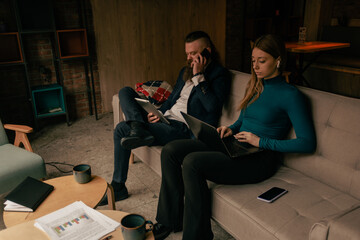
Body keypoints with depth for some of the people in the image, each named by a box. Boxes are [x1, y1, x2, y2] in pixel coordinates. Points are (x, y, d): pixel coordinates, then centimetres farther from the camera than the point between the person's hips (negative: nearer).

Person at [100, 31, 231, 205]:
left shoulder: (220, 74, -5)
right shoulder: (185, 71, 20)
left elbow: (212, 106, -22)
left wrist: (198, 76, -18)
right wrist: (158, 112, 3)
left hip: (183, 128, -9)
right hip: (165, 118, 10)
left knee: (122, 129, -19)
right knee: (125, 92, 1)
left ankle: (118, 187, -5)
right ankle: (139, 129, -23)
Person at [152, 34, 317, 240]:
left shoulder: (290, 95, -8)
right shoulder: (255, 86, 15)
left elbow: (308, 143, -12)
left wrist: (261, 141, -16)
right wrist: (231, 129, 3)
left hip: (261, 159, -8)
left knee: (192, 162, -29)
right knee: (171, 150, -7)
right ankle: (171, 220, 2)